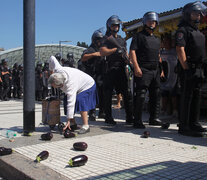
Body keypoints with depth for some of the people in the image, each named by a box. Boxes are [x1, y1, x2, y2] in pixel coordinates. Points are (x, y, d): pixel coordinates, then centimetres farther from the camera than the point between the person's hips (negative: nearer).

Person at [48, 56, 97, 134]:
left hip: (87, 86, -9)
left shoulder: (70, 85, -44)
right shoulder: (57, 70, -25)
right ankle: (73, 124, 7)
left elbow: (71, 103, -43)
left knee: (80, 101, -31)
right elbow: (52, 58, -6)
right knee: (66, 101, -2)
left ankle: (86, 126, -27)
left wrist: (68, 120, -40)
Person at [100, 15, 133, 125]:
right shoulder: (107, 39, 2)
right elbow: (102, 52, -12)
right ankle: (108, 118, 10)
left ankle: (129, 118, 8)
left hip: (121, 70, 5)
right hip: (110, 70, -5)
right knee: (108, 95, 1)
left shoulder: (122, 40, 21)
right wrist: (115, 49, -17)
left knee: (127, 94, 2)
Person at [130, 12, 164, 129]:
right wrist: (136, 67, -19)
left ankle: (154, 118, 20)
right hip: (143, 70, -7)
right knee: (141, 95, -10)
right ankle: (138, 121, -5)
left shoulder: (157, 39, 23)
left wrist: (161, 68, 19)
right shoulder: (139, 36, 1)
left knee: (156, 95, 10)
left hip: (155, 71, 8)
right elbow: (132, 51, -9)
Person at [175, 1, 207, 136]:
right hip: (189, 69, -9)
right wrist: (186, 68, -19)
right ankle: (184, 126, -4)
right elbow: (180, 49, -14)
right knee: (187, 97, -8)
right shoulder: (183, 30, -4)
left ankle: (194, 123, 20)